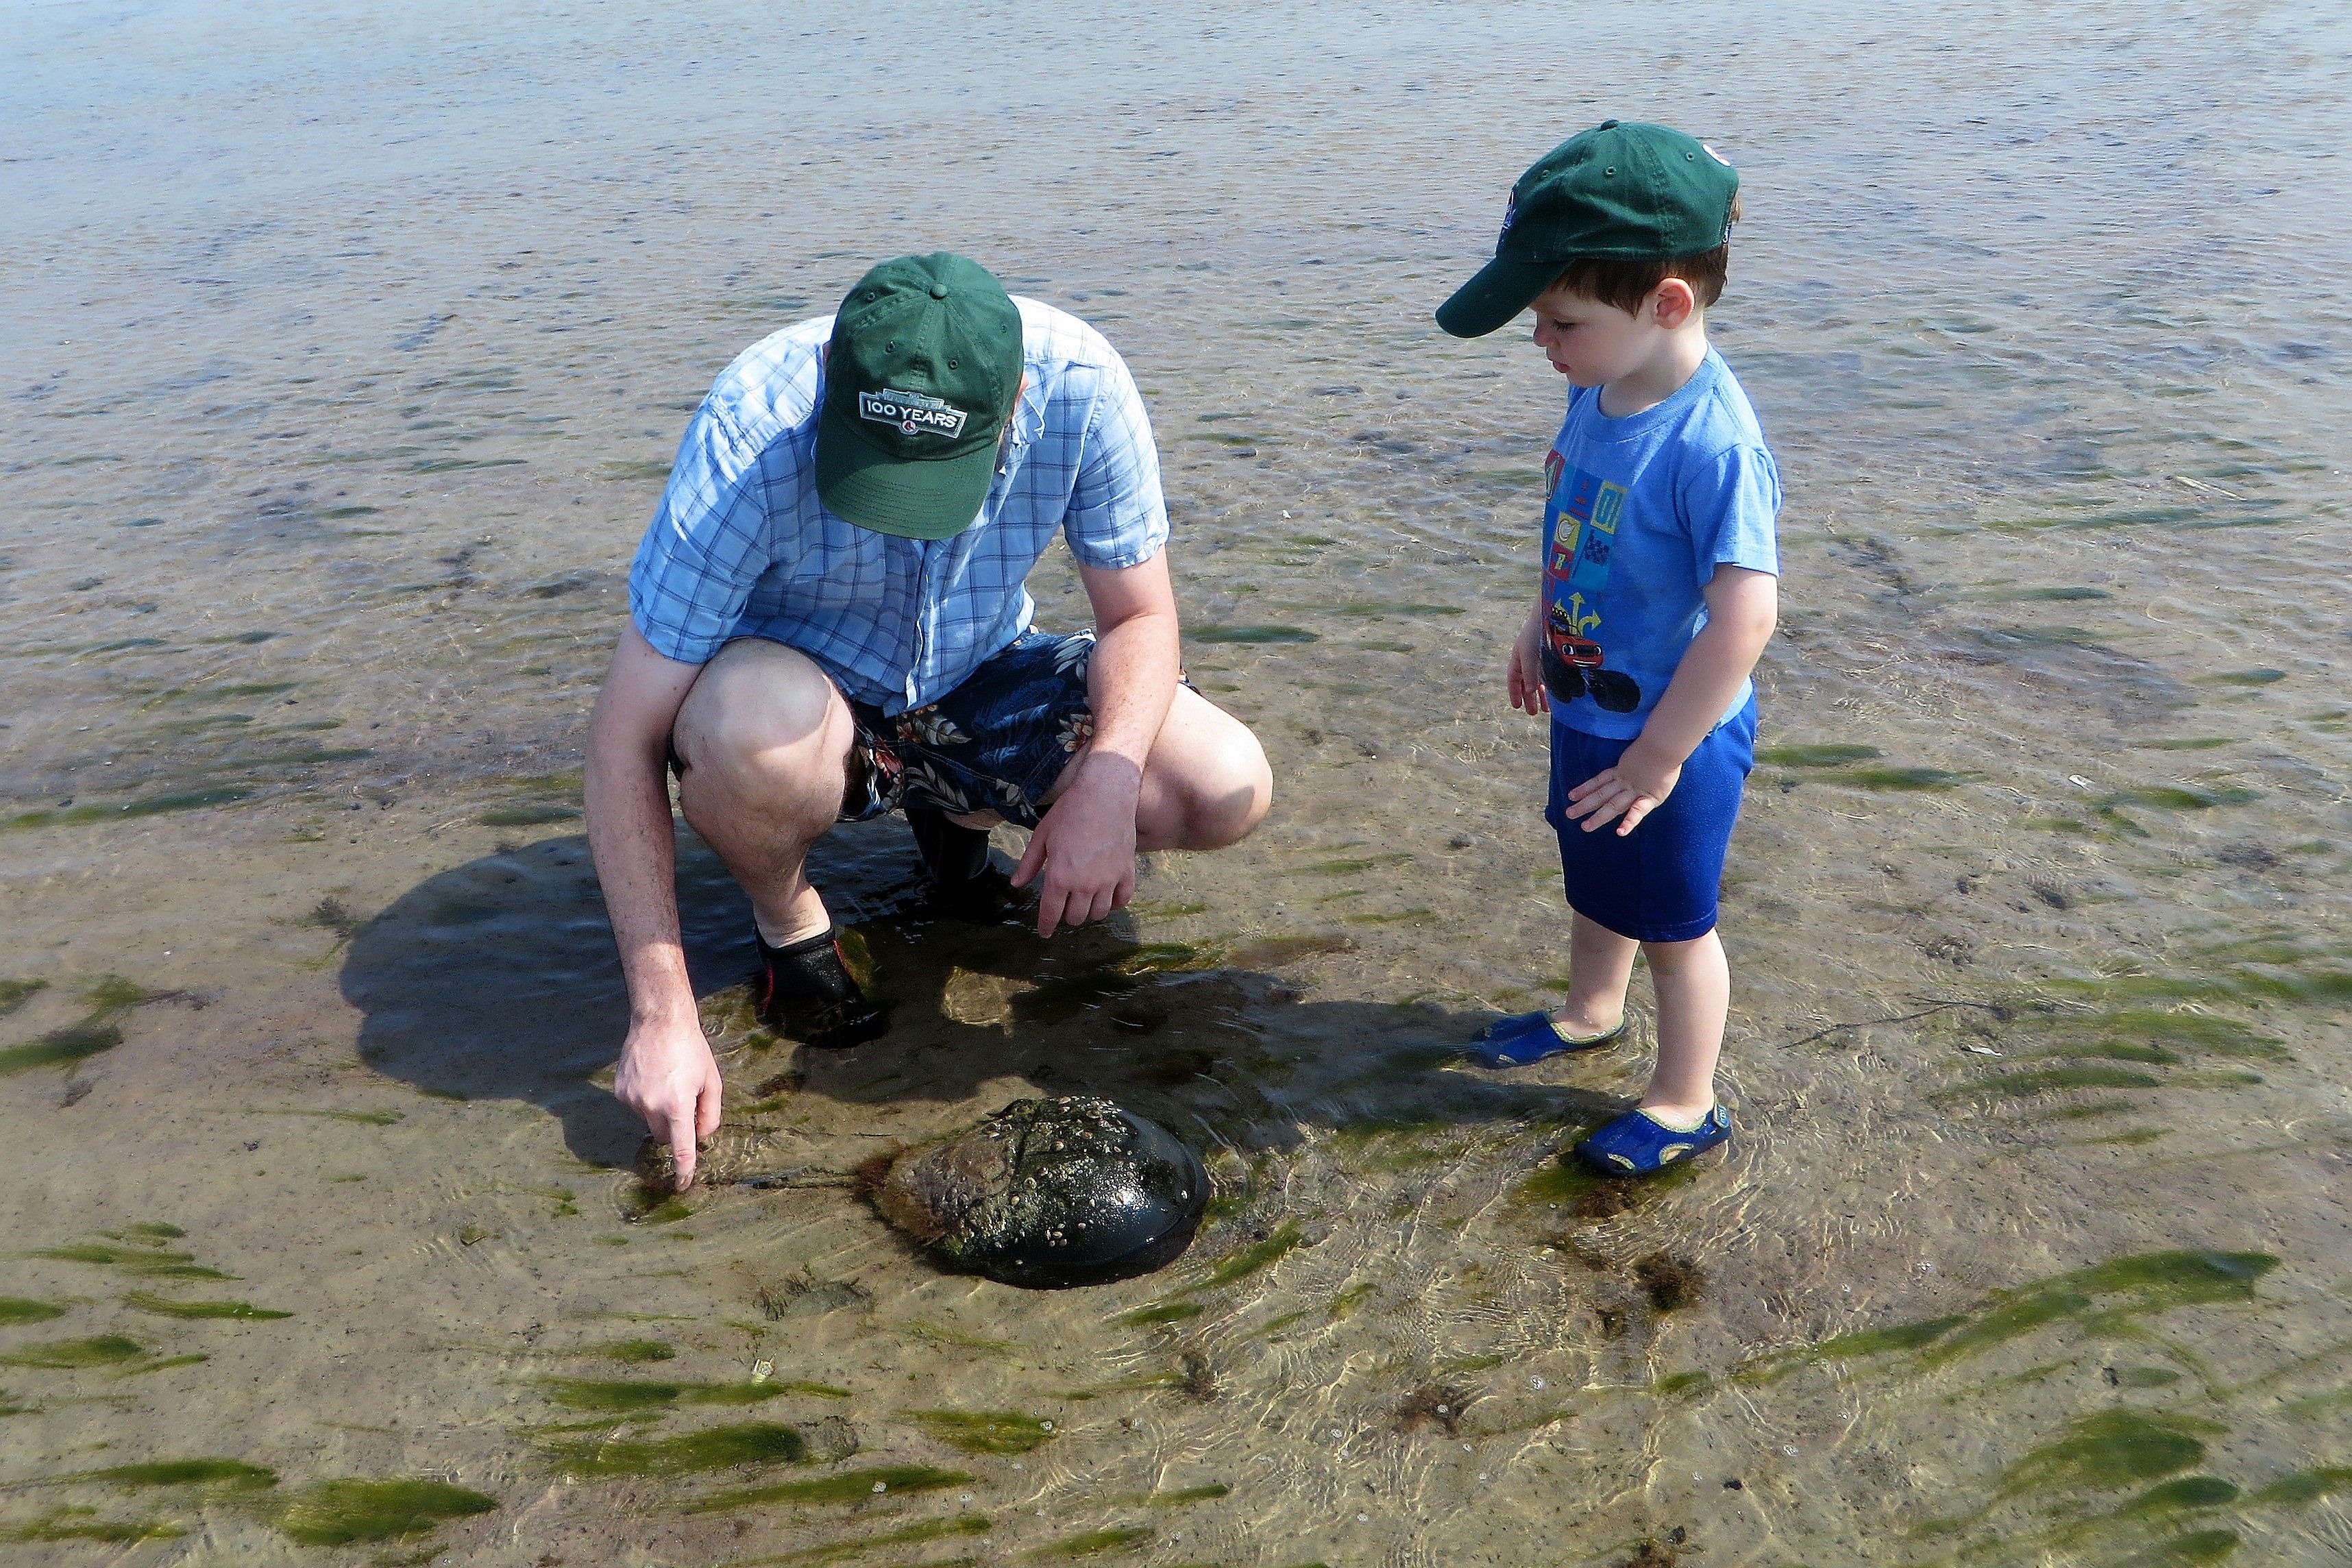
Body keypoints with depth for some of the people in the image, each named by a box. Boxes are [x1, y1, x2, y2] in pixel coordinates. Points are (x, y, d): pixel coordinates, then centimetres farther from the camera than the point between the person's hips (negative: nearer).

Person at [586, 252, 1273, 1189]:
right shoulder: (751, 432, -32)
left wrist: (1106, 783, -32)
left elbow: (1141, 617, -12)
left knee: (1230, 789, -17)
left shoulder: (1080, 385, -26)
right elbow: (627, 734, -29)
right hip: (800, 681, -3)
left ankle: (953, 811, 12)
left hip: (979, 681, 3)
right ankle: (786, 922, -3)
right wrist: (662, 1012, -31)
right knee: (755, 730, -40)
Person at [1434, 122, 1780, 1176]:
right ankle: (1590, 1012, 56)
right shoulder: (1599, 392, -6)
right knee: (1592, 877, 29)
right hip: (1587, 710, 8)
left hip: (1671, 736, -8)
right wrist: (1541, 626, 19)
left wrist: (1659, 755, -28)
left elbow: (1745, 617, -34)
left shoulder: (1714, 444, -32)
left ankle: (1684, 1105, 33)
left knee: (1673, 924, 11)